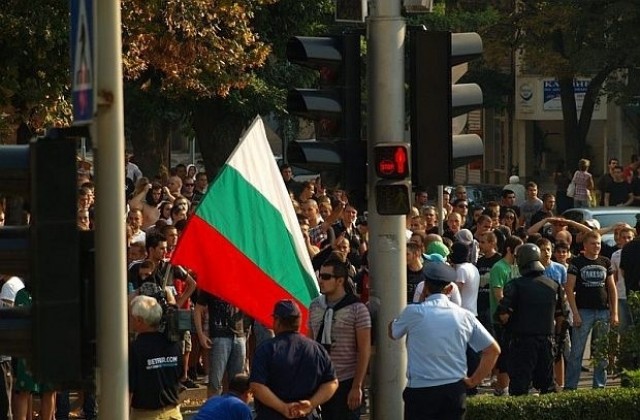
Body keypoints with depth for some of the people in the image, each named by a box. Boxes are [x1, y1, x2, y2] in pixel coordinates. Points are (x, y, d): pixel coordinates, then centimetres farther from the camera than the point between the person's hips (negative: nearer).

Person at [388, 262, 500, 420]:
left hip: (420, 390, -3)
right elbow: (493, 350, 6)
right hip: (455, 390, 3)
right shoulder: (464, 315, 3)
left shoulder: (413, 312, -6)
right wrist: (474, 380, 10)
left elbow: (393, 333, 16)